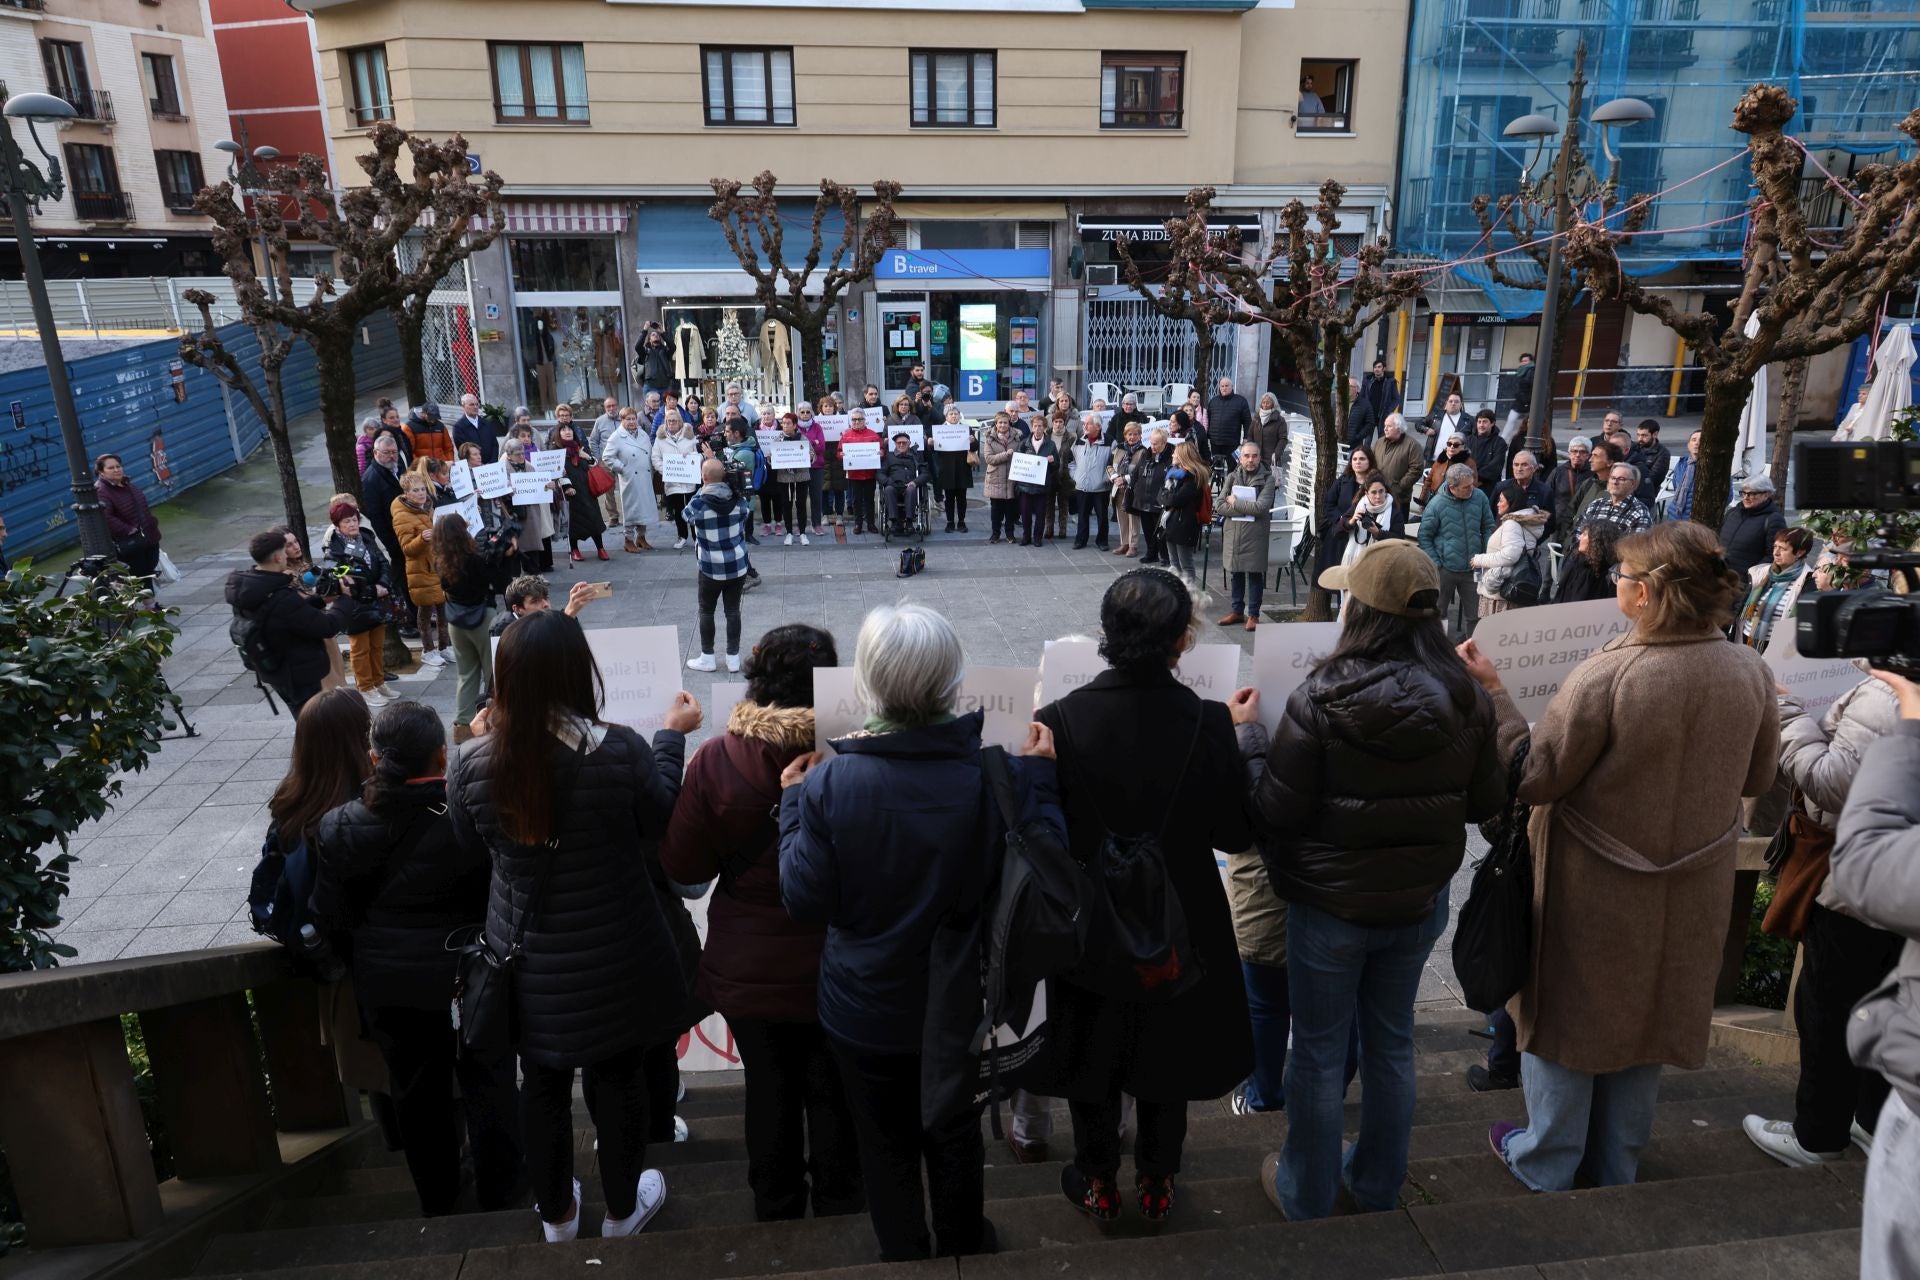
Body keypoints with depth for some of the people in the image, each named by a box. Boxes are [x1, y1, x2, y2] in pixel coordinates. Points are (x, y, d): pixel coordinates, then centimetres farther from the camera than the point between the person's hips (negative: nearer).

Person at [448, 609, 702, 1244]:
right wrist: (672, 736, 6)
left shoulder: (473, 763, -17)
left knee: (542, 1085, 23)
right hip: (615, 958, -2)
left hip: (529, 960, 2)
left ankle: (555, 1212, 45)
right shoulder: (620, 750, -25)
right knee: (619, 1080, 20)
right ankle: (622, 1209, 41)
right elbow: (659, 821, -6)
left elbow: (472, 844, 3)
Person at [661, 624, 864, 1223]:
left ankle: (777, 1211, 40)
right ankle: (839, 1208, 37)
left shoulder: (714, 762, -18)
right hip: (838, 968, -1)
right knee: (835, 1094, 19)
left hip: (750, 971, 1)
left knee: (770, 1090, 21)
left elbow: (683, 867, -9)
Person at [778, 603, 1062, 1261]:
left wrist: (792, 805, -4)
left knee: (888, 1144, 24)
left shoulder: (828, 782, -25)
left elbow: (806, 901, -16)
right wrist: (1039, 778, -5)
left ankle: (905, 1258, 44)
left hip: (863, 1006, -1)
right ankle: (962, 1251, 49)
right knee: (956, 1136, 27)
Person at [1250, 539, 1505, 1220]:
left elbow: (1276, 812, -18)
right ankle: (1379, 1188, 41)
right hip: (1420, 902, 4)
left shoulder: (1319, 702, -25)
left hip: (1331, 905, -4)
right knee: (1392, 1043, 22)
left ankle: (1306, 1195, 33)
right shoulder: (1465, 699, -11)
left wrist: (1248, 734, -6)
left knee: (1318, 1052, 14)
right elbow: (1487, 801, 1)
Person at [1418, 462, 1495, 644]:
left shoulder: (1479, 497, -5)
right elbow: (1424, 536, -6)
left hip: (1472, 568, 3)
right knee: (1437, 614, 12)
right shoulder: (1437, 505, -15)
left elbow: (1488, 527, 8)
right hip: (1445, 568, -3)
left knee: (1475, 614, 11)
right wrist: (1435, 563, -10)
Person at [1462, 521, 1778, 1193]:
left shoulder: (1606, 677, -28)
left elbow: (1534, 779, -21)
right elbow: (1757, 778, 5)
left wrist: (1492, 691, -17)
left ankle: (1546, 1164, 31)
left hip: (1595, 889, -5)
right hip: (1691, 891, 5)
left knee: (1566, 1014, 15)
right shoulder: (1751, 671, -10)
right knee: (1644, 1018, 23)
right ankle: (1616, 1166, 40)